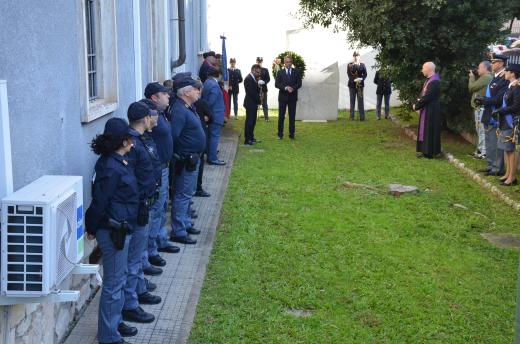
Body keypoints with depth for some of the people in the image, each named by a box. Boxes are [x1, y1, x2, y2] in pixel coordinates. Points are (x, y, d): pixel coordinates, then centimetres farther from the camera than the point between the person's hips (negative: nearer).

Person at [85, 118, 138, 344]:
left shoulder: (117, 161, 6)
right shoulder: (111, 168, -24)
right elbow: (99, 202, -18)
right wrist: (92, 228, -9)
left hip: (120, 229, 10)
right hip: (113, 232, -10)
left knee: (118, 279, 21)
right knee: (113, 283, 1)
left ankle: (115, 323, 36)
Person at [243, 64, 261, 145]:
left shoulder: (253, 78, 13)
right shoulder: (248, 79, -17)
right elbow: (251, 92, -21)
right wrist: (259, 101, -12)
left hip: (253, 103, 9)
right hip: (250, 103, -9)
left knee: (252, 121, 14)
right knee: (249, 121, -5)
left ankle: (250, 137, 23)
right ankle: (247, 140, -1)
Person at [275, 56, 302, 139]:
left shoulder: (296, 72, 6)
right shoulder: (280, 72, 4)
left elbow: (299, 84, 1)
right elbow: (276, 84, -3)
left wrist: (292, 88, -17)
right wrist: (286, 88, -17)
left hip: (292, 97, 1)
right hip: (283, 97, 0)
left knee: (292, 117, 3)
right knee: (281, 116, 2)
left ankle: (291, 134, 10)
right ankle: (280, 134, 7)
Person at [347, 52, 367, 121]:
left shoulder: (362, 65, 6)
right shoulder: (349, 65, 5)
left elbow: (365, 74, 1)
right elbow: (349, 74, -3)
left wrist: (361, 79, -20)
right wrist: (354, 80, -20)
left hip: (360, 84, 0)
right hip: (352, 84, 0)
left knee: (360, 101, -2)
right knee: (352, 100, 3)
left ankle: (362, 117, 0)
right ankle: (351, 117, 7)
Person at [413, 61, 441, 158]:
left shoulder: (434, 82, -21)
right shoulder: (428, 80, 10)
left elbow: (427, 97, -23)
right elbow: (422, 94, 15)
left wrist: (416, 106, -11)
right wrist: (418, 103, -3)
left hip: (431, 111, -10)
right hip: (425, 110, 10)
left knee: (429, 130, -3)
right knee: (424, 130, 14)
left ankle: (430, 152, 5)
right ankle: (425, 151, 20)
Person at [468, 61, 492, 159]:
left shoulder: (486, 77, -15)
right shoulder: (487, 77, 19)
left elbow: (471, 87, -14)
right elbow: (473, 88, 18)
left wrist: (472, 77, 3)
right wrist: (474, 77, 11)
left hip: (481, 108, -11)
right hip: (479, 108, 11)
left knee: (482, 130, -10)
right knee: (480, 130, 16)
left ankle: (483, 152, -9)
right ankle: (480, 150, 24)